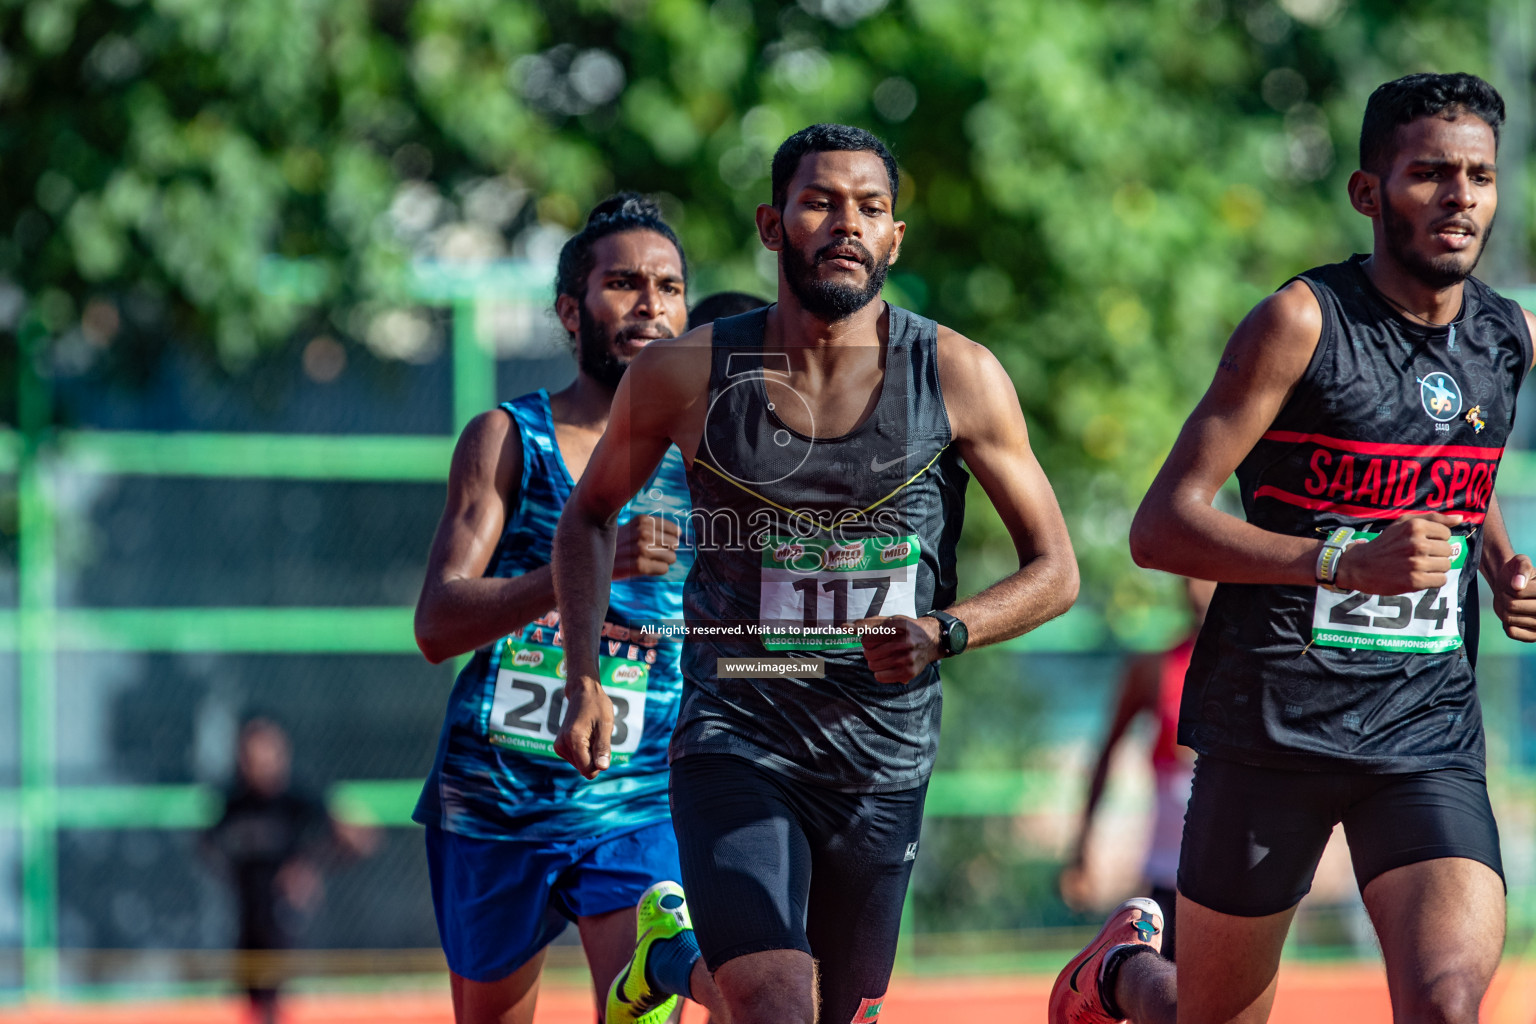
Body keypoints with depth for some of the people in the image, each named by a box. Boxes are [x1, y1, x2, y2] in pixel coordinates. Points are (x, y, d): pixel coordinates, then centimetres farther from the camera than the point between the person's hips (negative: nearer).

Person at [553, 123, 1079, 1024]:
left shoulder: (958, 376, -5)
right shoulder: (685, 375, -5)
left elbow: (1055, 571, 1)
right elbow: (591, 516, 13)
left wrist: (945, 632, -18)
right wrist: (585, 682, 0)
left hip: (886, 760, 2)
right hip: (735, 741, -2)